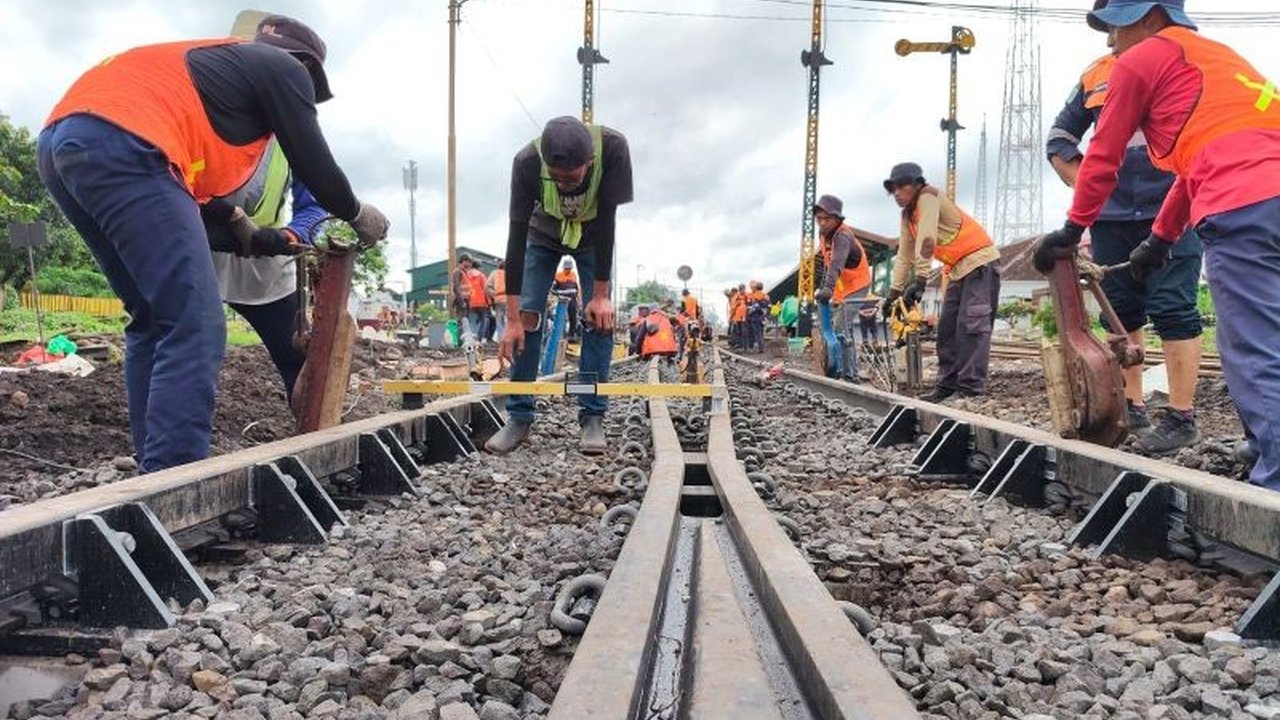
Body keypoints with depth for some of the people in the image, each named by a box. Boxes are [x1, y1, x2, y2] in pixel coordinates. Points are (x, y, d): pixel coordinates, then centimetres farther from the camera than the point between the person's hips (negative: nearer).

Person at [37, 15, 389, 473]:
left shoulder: (224, 61, 36)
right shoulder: (285, 69, 12)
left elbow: (194, 154, 39)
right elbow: (314, 166, 12)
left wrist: (237, 223, 41)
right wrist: (357, 215, 28)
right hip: (119, 144, -9)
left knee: (153, 321, 15)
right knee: (194, 328, -10)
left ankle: (159, 479, 15)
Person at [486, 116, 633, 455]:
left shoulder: (612, 148, -38)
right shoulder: (527, 162, -36)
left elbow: (607, 221, -30)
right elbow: (517, 235, -32)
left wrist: (601, 294, -28)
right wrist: (512, 318, -33)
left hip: (594, 235, 0)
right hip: (543, 234, 0)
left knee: (601, 316, -13)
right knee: (528, 315, -11)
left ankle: (593, 418, -5)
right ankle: (519, 417, -3)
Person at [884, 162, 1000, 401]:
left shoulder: (929, 196, -16)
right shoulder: (907, 216, 10)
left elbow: (927, 241, -28)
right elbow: (904, 256, 12)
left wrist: (920, 281, -34)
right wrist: (894, 291, 7)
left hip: (980, 262, -10)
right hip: (960, 269, 10)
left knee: (972, 325, -17)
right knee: (947, 327, 8)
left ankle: (972, 390, -20)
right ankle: (947, 385, 14)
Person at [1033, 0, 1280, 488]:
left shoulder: (1141, 59, 10)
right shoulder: (1214, 56, 35)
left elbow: (1102, 159, 13)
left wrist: (1072, 229, 25)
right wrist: (1160, 239, 44)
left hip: (1241, 211, -9)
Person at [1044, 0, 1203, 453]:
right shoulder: (1096, 76, 14)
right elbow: (1060, 137, 22)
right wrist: (1086, 187, 10)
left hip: (1170, 213, -5)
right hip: (1111, 217, 5)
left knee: (1173, 310, -8)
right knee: (1120, 314, 7)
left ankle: (1181, 418, -4)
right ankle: (1132, 408, 18)